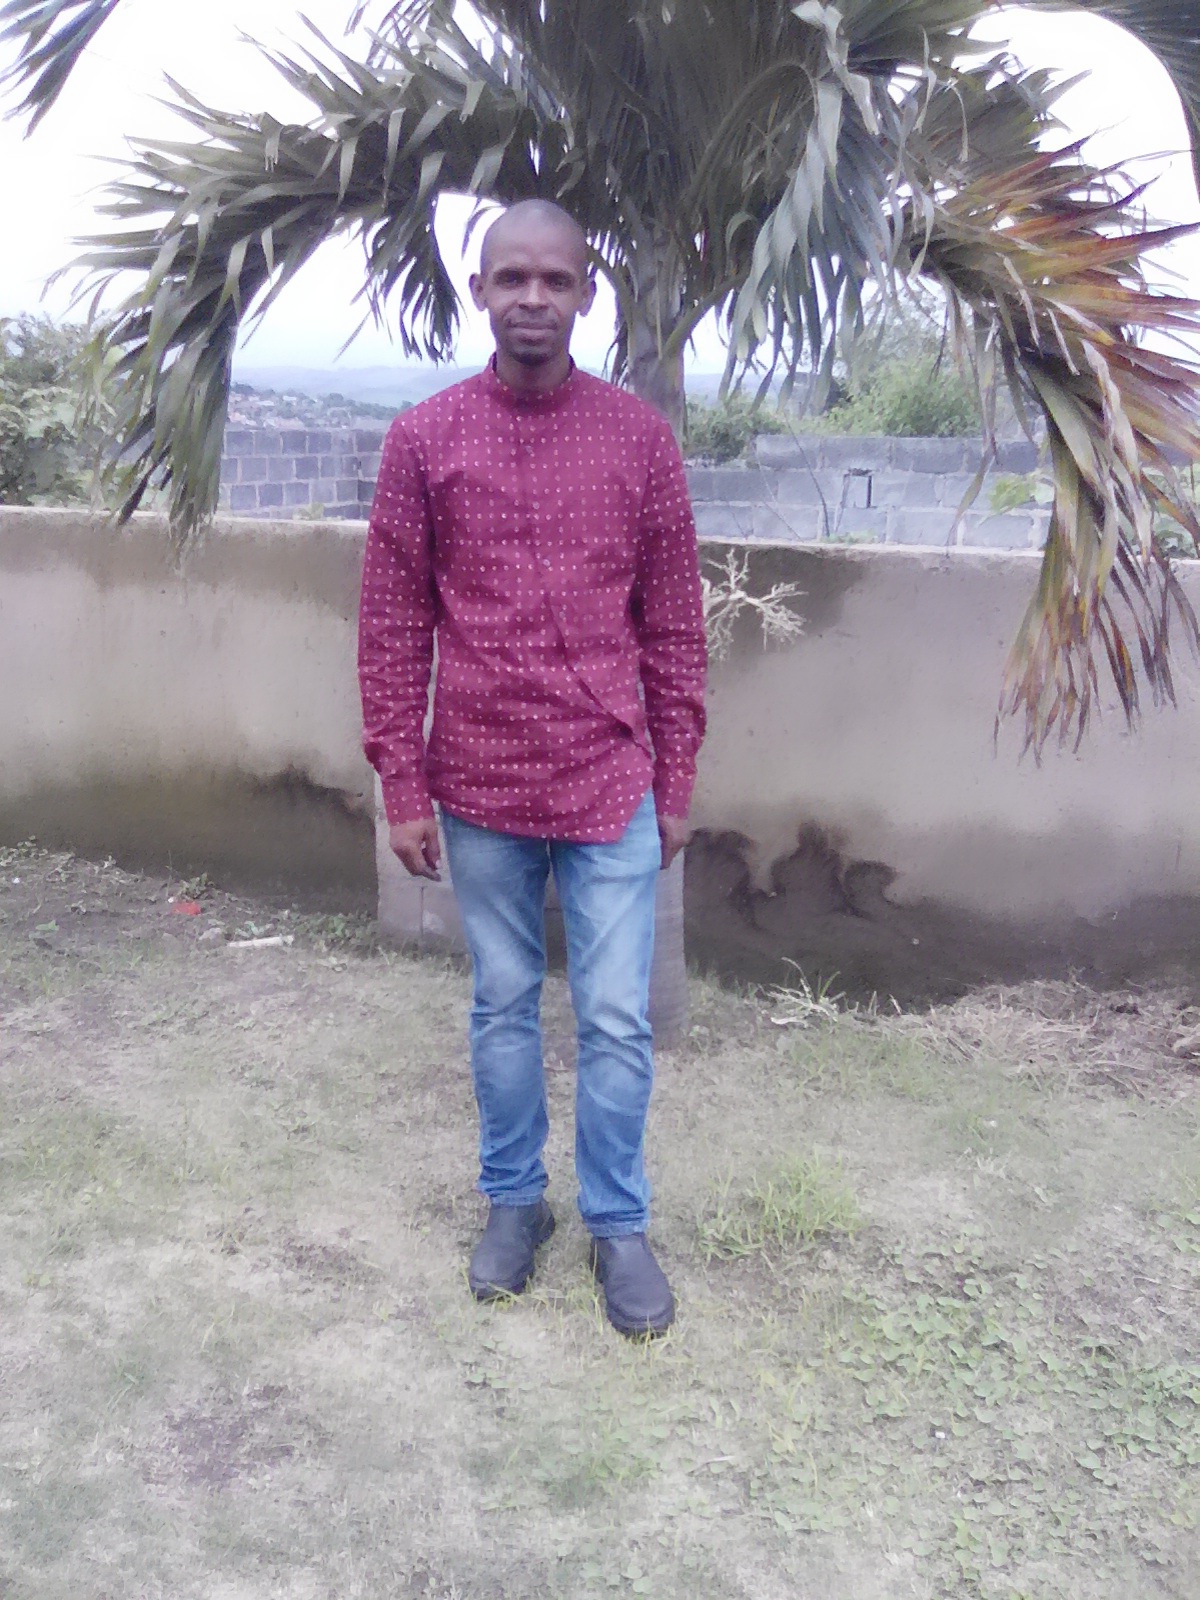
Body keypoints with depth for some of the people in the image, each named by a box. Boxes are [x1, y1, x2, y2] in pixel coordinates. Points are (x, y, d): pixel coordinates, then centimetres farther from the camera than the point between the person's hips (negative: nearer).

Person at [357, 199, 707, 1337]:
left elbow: (674, 625, 3)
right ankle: (515, 1200, 33)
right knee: (502, 1008, 15)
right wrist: (402, 788, -1)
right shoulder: (422, 439, -1)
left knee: (617, 1019, 5)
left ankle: (618, 1223, 24)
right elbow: (392, 626, 1)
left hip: (612, 787, 0)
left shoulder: (641, 437, 0)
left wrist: (676, 784, 3)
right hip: (480, 791, 1)